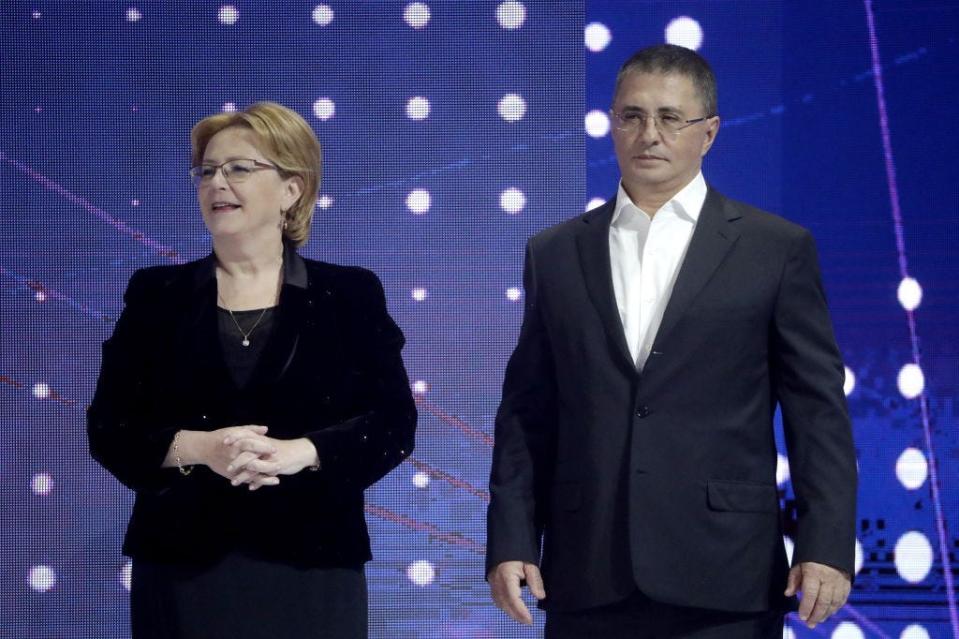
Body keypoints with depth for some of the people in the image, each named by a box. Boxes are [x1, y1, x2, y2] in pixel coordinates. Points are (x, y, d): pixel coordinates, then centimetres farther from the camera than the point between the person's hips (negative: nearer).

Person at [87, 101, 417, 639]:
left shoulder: (350, 296, 5)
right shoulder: (157, 296, 8)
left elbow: (394, 423, -2)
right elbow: (109, 428, 2)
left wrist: (298, 452, -18)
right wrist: (197, 448, -17)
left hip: (311, 567, -1)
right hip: (183, 567, 1)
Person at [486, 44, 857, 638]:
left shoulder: (777, 249, 3)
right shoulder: (555, 254, 11)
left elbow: (819, 411, 1)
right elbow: (527, 412, 11)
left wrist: (826, 548, -7)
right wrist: (509, 542, 3)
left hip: (723, 583, -2)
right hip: (588, 581, 2)